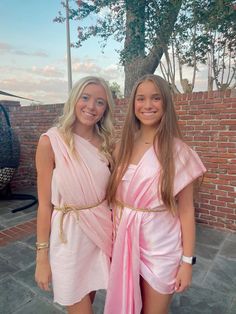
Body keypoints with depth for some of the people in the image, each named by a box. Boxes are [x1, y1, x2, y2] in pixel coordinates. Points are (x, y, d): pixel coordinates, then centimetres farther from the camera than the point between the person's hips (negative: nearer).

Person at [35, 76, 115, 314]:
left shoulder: (105, 142, 0)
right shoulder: (51, 141, -14)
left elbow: (111, 193, 8)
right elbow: (44, 204, -11)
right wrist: (42, 256, -6)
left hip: (102, 230, 4)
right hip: (69, 234, -4)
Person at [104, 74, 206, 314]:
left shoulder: (177, 150, -12)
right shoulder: (123, 146, -1)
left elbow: (186, 209, -8)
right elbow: (115, 198, 5)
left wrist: (187, 260, -6)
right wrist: (113, 238, 8)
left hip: (160, 245, -3)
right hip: (124, 240, 4)